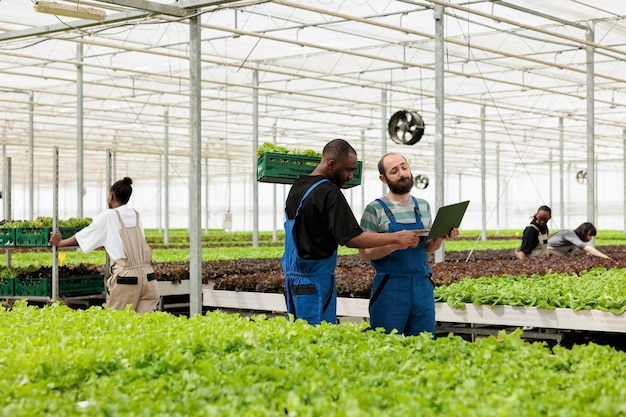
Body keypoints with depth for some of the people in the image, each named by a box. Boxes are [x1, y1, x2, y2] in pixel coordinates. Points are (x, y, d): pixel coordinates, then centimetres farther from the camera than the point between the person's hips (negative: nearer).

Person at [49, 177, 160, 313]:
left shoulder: (108, 216, 1)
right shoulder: (136, 216, 16)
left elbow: (82, 237, 12)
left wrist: (59, 243, 28)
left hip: (125, 278, -5)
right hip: (148, 276, 5)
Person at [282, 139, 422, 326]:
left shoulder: (296, 188, 11)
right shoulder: (328, 193, -16)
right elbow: (352, 238, -21)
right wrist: (397, 238, -18)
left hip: (292, 276, 9)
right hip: (315, 280, -9)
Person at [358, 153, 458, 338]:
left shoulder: (423, 206, 12)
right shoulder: (375, 209, -4)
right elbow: (364, 253, -7)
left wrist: (440, 237, -1)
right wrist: (395, 244, -20)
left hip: (423, 287, 4)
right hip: (390, 288, -4)